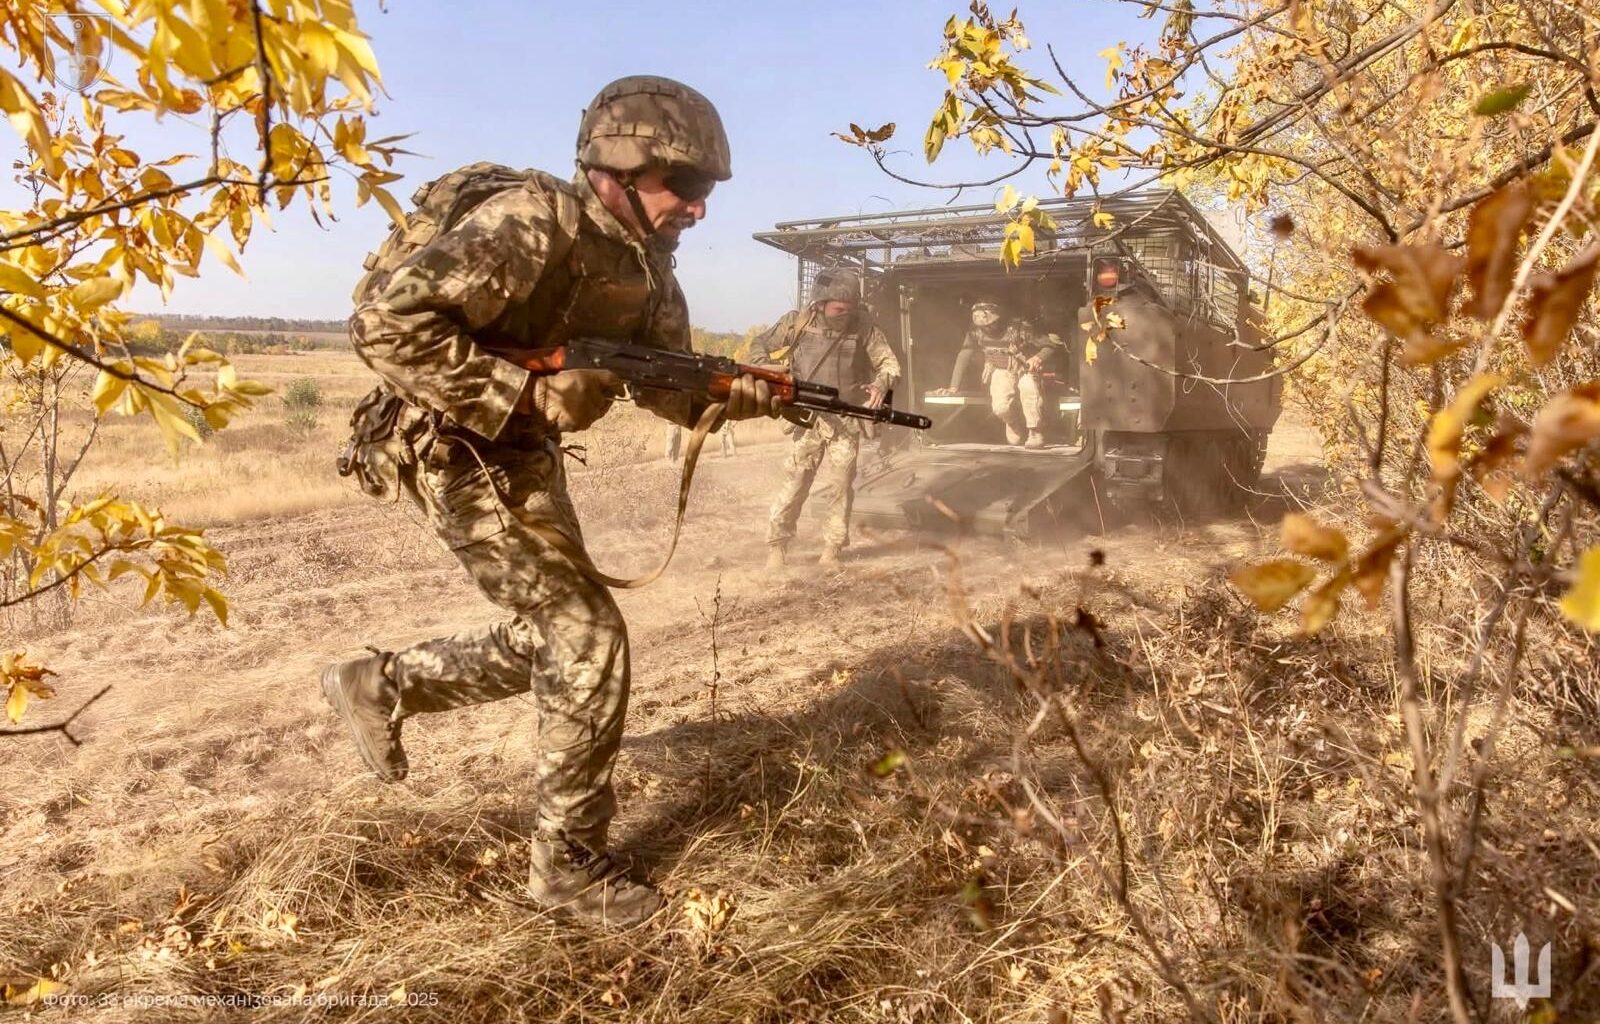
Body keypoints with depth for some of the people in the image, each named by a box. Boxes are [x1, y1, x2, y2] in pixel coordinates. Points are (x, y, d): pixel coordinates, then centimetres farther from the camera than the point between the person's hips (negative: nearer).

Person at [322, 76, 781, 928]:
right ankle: (570, 865, 8)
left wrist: (757, 395, -11)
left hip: (523, 455, 9)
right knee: (590, 641, -8)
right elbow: (388, 322, -32)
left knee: (543, 643, 16)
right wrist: (529, 395, -30)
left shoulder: (643, 262, 3)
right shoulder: (536, 223, -25)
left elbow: (670, 385, 7)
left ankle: (378, 684, 34)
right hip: (460, 452, -9)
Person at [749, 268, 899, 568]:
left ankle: (832, 548, 14)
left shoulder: (863, 327, -4)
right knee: (794, 484, -1)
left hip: (846, 421, 1)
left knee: (842, 485, 2)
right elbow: (758, 347, 7)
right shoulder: (797, 323, -4)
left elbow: (889, 363, 3)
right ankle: (777, 546, 10)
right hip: (807, 419, -1)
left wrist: (880, 384, -18)